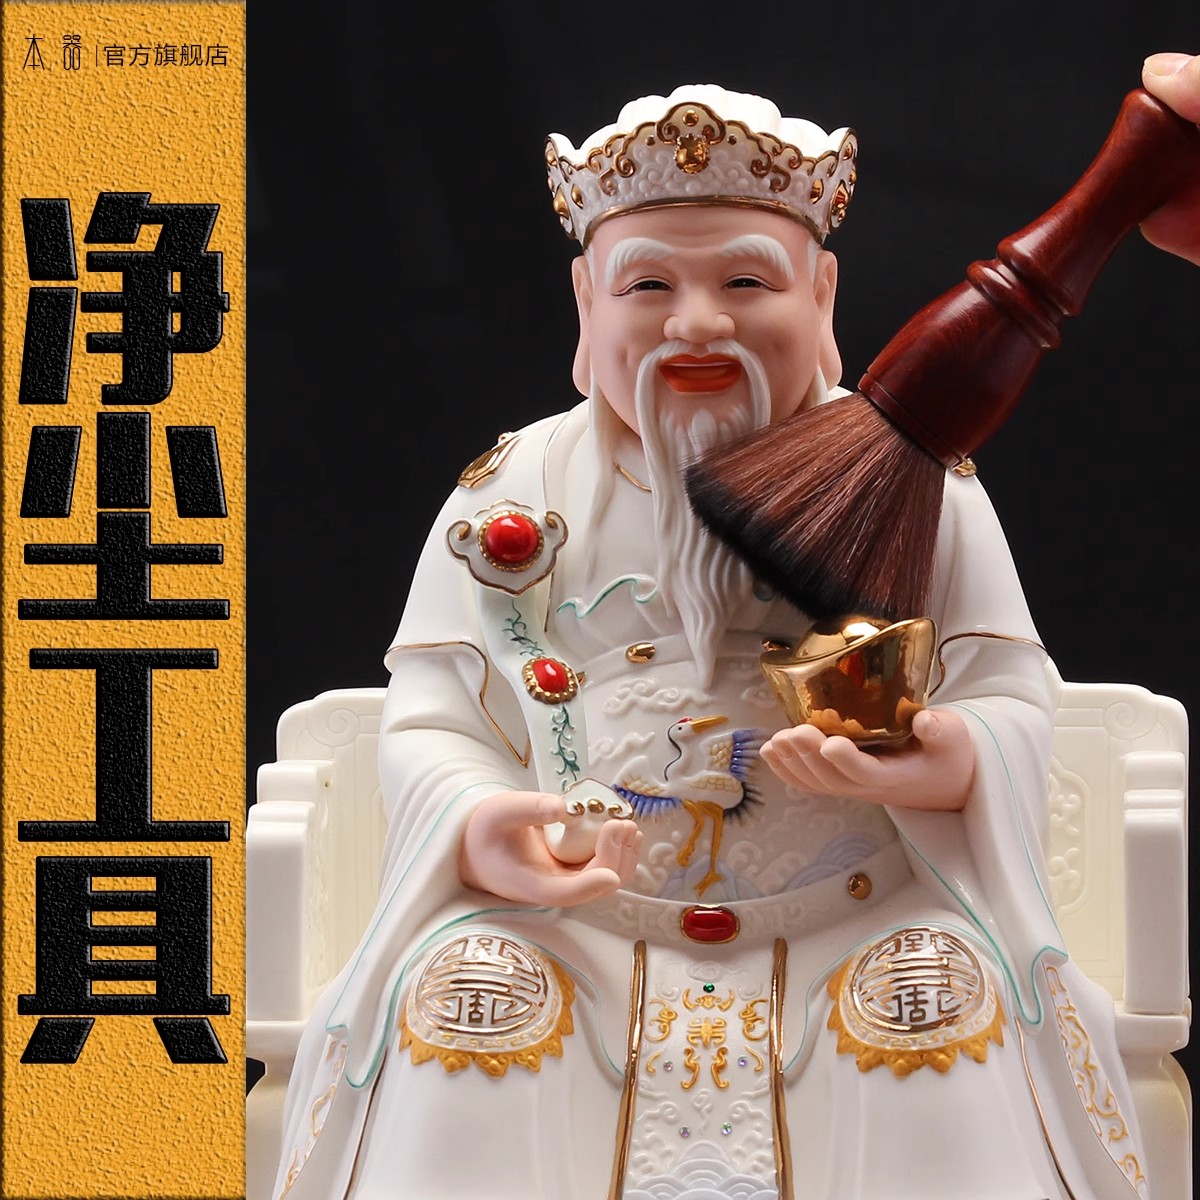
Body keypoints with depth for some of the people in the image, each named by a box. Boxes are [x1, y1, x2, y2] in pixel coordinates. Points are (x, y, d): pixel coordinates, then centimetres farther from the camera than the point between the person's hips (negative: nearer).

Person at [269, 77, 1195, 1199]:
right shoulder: (510, 493, 9)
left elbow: (1012, 706, 3)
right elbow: (428, 723, 5)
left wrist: (944, 763, -23)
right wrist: (478, 829, -20)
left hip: (858, 919, 0)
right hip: (570, 924, 1)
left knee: (955, 1005, -30)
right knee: (453, 1008, -28)